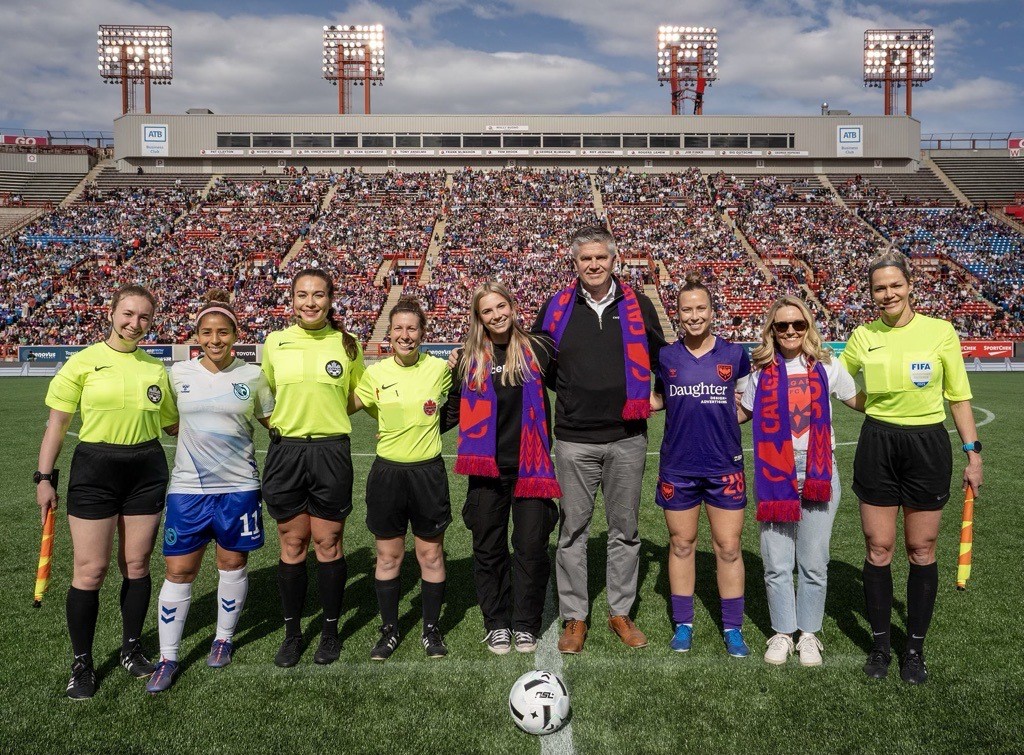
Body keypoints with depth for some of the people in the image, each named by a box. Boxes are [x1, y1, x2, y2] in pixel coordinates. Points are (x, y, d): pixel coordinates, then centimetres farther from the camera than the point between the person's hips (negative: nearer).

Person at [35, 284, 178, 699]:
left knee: (137, 565, 10)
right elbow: (57, 423, -1)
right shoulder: (83, 362, -3)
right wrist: (45, 477, -4)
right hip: (94, 471, -3)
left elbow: (172, 424, 15)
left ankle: (131, 649, 28)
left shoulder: (156, 368, 7)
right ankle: (82, 663, 17)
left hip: (146, 471, 3)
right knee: (90, 570, 0)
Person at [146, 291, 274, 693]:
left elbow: (275, 421, 7)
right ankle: (167, 658, 17)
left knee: (233, 563, 11)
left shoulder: (253, 376, -1)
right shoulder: (178, 373, 2)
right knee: (179, 570, 3)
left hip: (238, 486, 0)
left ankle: (224, 639, 32)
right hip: (188, 487, 1)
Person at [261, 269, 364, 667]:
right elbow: (264, 396, 15)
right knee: (292, 545, 9)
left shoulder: (347, 345, -1)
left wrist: (329, 411, -3)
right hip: (285, 451, 1)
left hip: (331, 452, -1)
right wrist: (280, 421, 3)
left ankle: (330, 631, 24)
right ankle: (292, 633, 25)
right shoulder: (275, 342, 2)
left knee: (328, 544, 7)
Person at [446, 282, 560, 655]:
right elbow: (455, 411, 12)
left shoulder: (535, 349, 1)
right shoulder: (471, 358, 5)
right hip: (487, 470, 1)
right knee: (488, 548, 8)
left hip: (530, 466, -1)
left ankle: (525, 624, 20)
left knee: (531, 546, 4)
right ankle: (497, 624, 24)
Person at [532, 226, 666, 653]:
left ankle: (620, 611, 26)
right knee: (573, 530, 5)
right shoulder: (557, 308, 3)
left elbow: (659, 359, 17)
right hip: (574, 440, -1)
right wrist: (569, 393, 9)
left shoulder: (638, 306, 4)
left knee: (625, 529, 10)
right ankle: (575, 617, 18)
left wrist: (656, 398, 9)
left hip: (627, 438, 1)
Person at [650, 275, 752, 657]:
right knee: (681, 544, 11)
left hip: (724, 465, -1)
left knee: (728, 547, 5)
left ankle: (732, 629, 20)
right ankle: (683, 624, 25)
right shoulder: (666, 357, 1)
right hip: (678, 467, 1)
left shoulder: (734, 354, 0)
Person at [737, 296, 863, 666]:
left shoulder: (826, 366, 3)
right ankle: (783, 633, 20)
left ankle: (809, 633, 22)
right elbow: (742, 413, 16)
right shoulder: (763, 370, 5)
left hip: (818, 471, 0)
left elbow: (861, 402, 11)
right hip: (774, 472, 1)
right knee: (777, 562, 4)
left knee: (813, 561, 6)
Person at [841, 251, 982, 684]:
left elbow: (958, 397, 3)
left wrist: (972, 453, 2)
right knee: (878, 548, 5)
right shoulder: (863, 336, 2)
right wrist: (876, 406, 3)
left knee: (921, 550, 6)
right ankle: (880, 645, 20)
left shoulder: (940, 332, -2)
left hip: (928, 446, -1)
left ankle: (915, 648, 22)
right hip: (877, 445, 1)